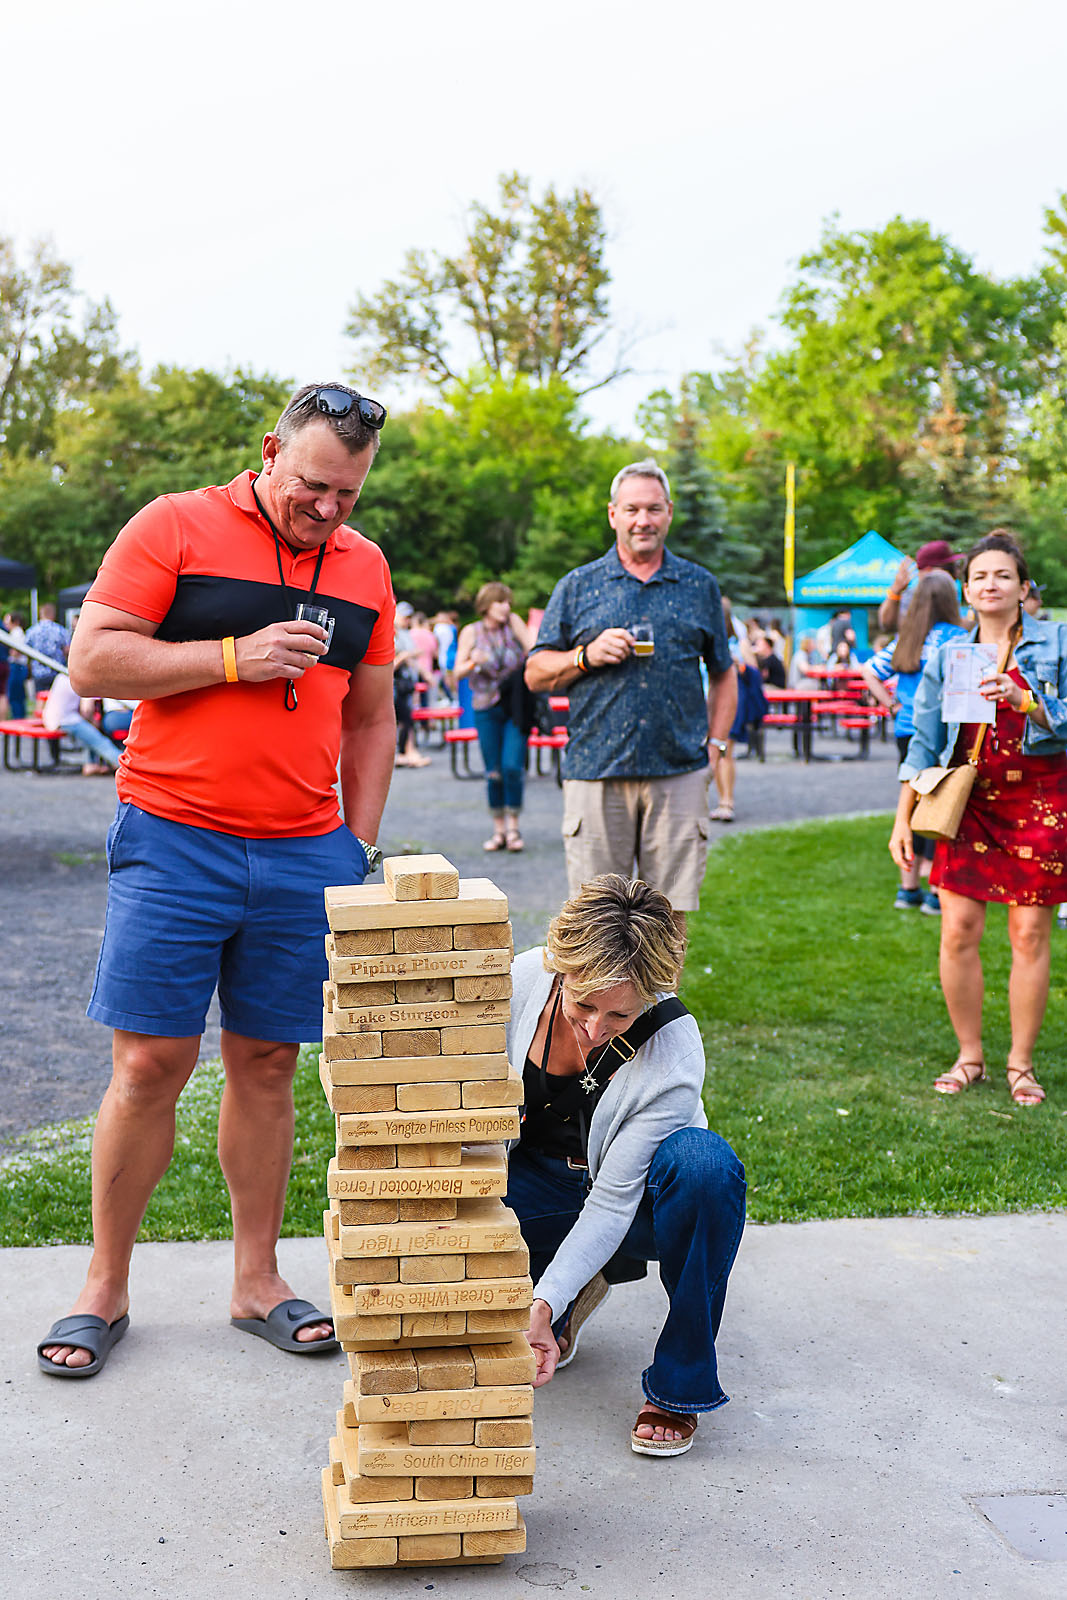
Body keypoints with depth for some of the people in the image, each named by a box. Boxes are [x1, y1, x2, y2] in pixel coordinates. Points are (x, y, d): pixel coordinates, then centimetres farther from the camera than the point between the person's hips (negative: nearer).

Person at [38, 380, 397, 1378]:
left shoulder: (364, 567, 12)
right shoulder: (175, 529, -2)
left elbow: (371, 719, 18)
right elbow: (92, 662, -7)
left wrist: (359, 845, 11)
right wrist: (235, 657, -14)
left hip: (305, 856, 4)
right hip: (174, 843, -3)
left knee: (265, 1064, 8)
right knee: (150, 1063, -2)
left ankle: (256, 1281, 20)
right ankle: (105, 1288, 13)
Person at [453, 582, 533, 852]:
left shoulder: (513, 622, 0)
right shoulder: (470, 632, 2)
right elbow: (457, 672, -1)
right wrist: (473, 662, -21)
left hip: (515, 707, -1)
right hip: (486, 710, 1)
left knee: (513, 767, -12)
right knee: (493, 771, 1)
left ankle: (513, 827, 2)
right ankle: (498, 830, 13)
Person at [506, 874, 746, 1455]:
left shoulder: (672, 1052, -30)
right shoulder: (523, 979, -22)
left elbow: (611, 1203, -29)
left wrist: (544, 1304, -38)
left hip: (638, 1200, -3)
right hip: (539, 1180, 3)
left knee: (705, 1165, -38)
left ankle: (679, 1385, -20)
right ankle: (577, 1291, 7)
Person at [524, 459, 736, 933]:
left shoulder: (700, 586, 14)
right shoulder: (577, 587, 10)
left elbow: (723, 674, 20)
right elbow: (536, 674, 9)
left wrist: (716, 742, 7)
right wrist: (587, 655, -8)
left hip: (678, 774, 1)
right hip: (596, 772, -1)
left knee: (669, 912, 1)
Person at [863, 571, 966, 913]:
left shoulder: (904, 638, 9)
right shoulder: (954, 636, -9)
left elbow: (869, 671, 12)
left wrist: (892, 705, 12)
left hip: (906, 731, 6)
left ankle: (908, 888, 19)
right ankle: (936, 893, 1)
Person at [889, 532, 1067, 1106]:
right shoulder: (948, 656, 8)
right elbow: (924, 743, 10)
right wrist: (903, 819, 6)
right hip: (967, 801, 2)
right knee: (958, 930, -4)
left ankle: (1020, 1064, 13)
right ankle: (969, 1056, 13)